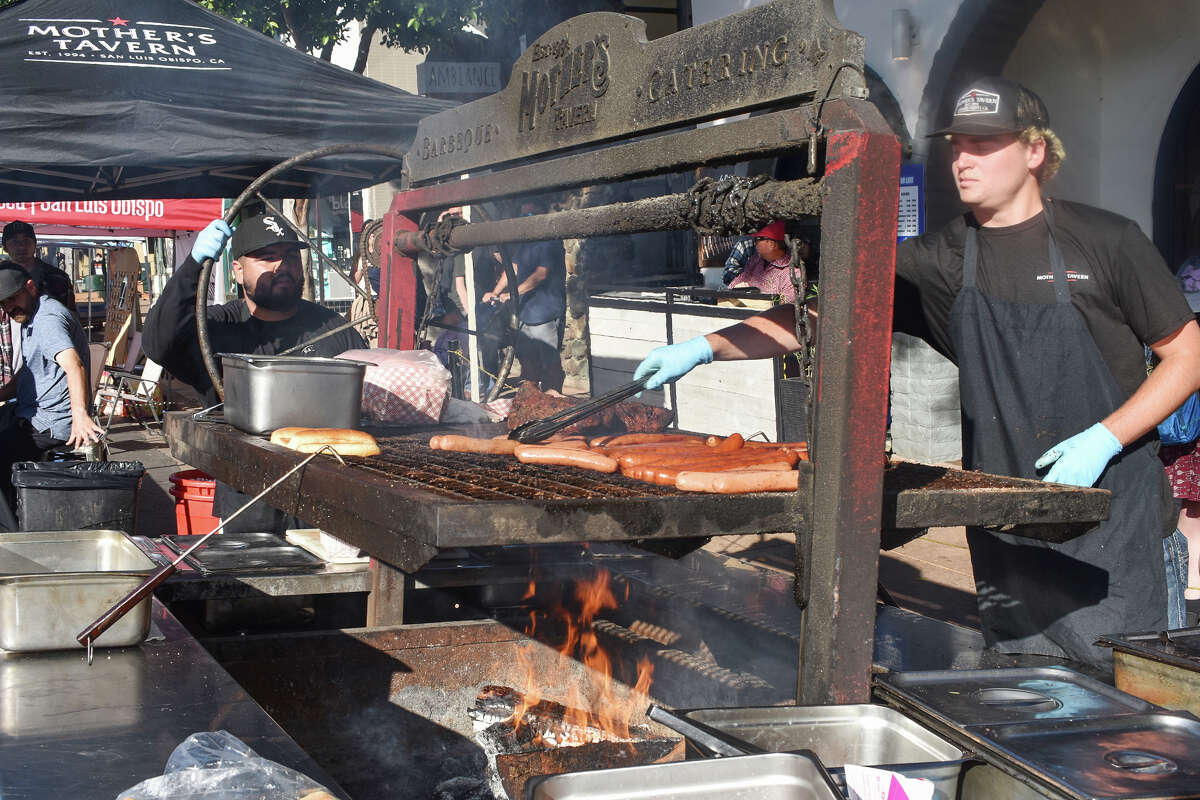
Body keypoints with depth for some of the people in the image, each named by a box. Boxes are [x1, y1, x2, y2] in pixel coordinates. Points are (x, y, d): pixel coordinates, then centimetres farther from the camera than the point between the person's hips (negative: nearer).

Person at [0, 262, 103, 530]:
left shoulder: (48, 319, -19)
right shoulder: (31, 319, 16)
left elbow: (74, 365, -35)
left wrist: (80, 414, -49)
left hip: (48, 425, -11)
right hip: (28, 416, 11)